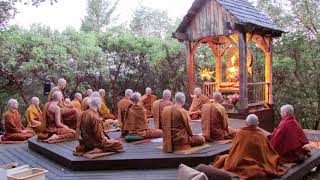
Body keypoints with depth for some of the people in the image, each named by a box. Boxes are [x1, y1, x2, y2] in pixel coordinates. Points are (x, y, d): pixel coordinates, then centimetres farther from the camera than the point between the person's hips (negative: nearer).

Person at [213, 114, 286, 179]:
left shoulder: (240, 133, -9)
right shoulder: (261, 134, -6)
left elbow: (232, 150, 1)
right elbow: (270, 151, 6)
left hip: (240, 163, -1)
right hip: (259, 163, 2)